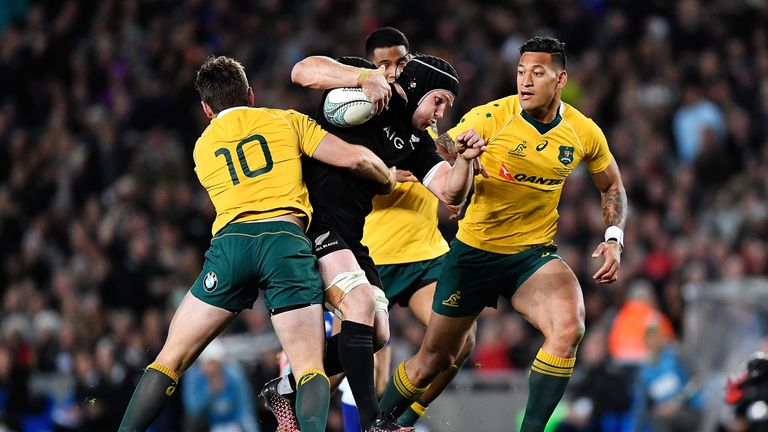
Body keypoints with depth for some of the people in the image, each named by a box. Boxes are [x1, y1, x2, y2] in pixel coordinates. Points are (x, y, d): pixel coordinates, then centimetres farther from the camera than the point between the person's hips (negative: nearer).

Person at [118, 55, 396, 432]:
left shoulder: (202, 147, 26)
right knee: (310, 369, -4)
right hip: (287, 241, -2)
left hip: (230, 242, 2)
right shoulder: (287, 121, 18)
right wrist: (389, 181, 28)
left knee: (171, 358, 9)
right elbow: (353, 159, 8)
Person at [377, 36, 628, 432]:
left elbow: (611, 186, 13)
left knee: (569, 327, -29)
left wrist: (614, 239, -2)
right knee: (433, 359, 6)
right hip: (474, 251, -1)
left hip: (534, 252, 1)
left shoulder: (583, 132, -5)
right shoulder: (491, 117, -15)